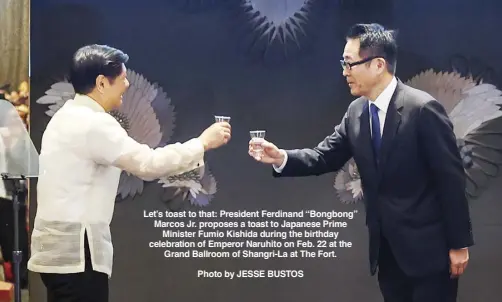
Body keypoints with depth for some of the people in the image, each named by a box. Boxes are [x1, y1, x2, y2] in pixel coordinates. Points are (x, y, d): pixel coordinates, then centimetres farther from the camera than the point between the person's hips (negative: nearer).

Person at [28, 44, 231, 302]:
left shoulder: (69, 117, 16)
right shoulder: (93, 123, -16)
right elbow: (149, 164, -20)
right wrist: (202, 143, -10)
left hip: (62, 247, 10)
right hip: (74, 252, -10)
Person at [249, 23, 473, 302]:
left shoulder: (422, 109, -16)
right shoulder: (356, 112, 5)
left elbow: (451, 179, -14)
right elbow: (326, 156, 6)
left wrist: (459, 244, -12)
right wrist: (282, 158, -13)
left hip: (427, 247, -6)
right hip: (385, 247, 7)